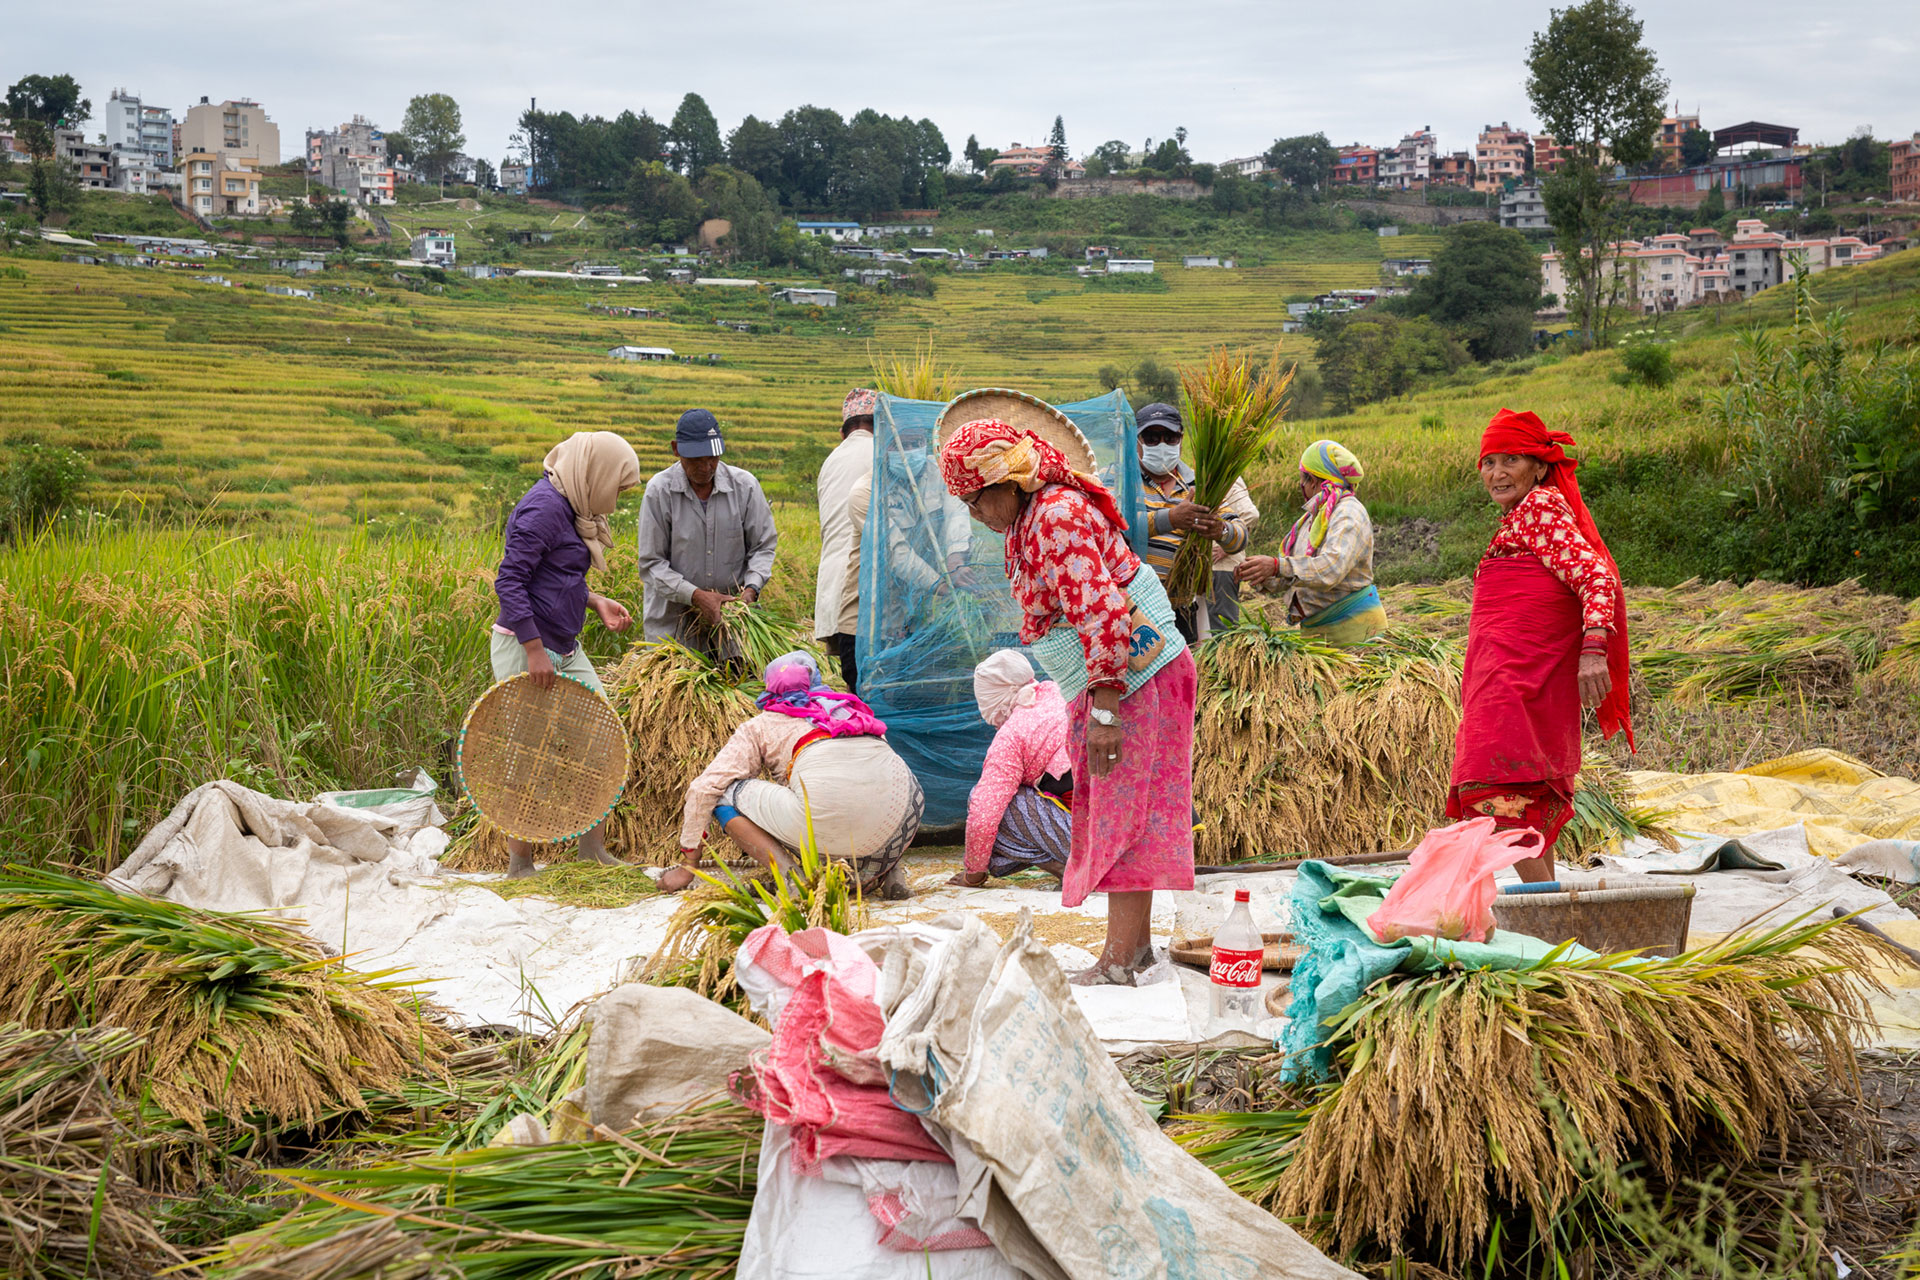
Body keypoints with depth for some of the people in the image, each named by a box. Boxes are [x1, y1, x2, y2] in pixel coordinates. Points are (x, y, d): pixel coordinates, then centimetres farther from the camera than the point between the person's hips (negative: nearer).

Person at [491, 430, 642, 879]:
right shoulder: (543, 507, -18)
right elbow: (509, 581, -21)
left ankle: (594, 847, 19)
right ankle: (520, 865, 9)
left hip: (564, 648, 10)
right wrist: (534, 650, -23)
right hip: (526, 645, -10)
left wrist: (595, 602, 10)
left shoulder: (569, 506, 12)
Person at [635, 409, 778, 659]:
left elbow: (763, 545, 7)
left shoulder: (745, 486, -2)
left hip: (732, 611, 2)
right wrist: (696, 595, -19)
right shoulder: (659, 490, -8)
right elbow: (651, 564, -7)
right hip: (673, 619, -1)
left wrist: (751, 588, -12)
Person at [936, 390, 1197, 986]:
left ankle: (1119, 961, -2)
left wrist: (1104, 712, -26)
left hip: (1133, 677, -10)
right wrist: (1090, 704, 23)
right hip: (1107, 682, 10)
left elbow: (1102, 615, -27)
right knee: (1112, 813, 13)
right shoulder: (1032, 517, 12)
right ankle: (1136, 942, 21)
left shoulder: (1058, 517, -21)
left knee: (1122, 815, -7)